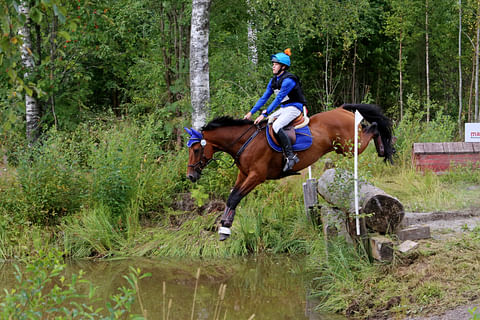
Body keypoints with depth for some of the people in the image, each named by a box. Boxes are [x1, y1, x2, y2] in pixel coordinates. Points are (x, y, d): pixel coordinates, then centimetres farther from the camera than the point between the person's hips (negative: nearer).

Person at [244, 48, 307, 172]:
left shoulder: (288, 80, -20)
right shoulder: (273, 80, 8)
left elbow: (278, 99, -25)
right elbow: (264, 98, 11)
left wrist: (265, 114, -29)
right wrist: (251, 112, 4)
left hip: (294, 107, -10)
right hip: (283, 109, 10)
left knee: (276, 126, -30)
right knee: (263, 123, 4)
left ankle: (291, 156, -31)